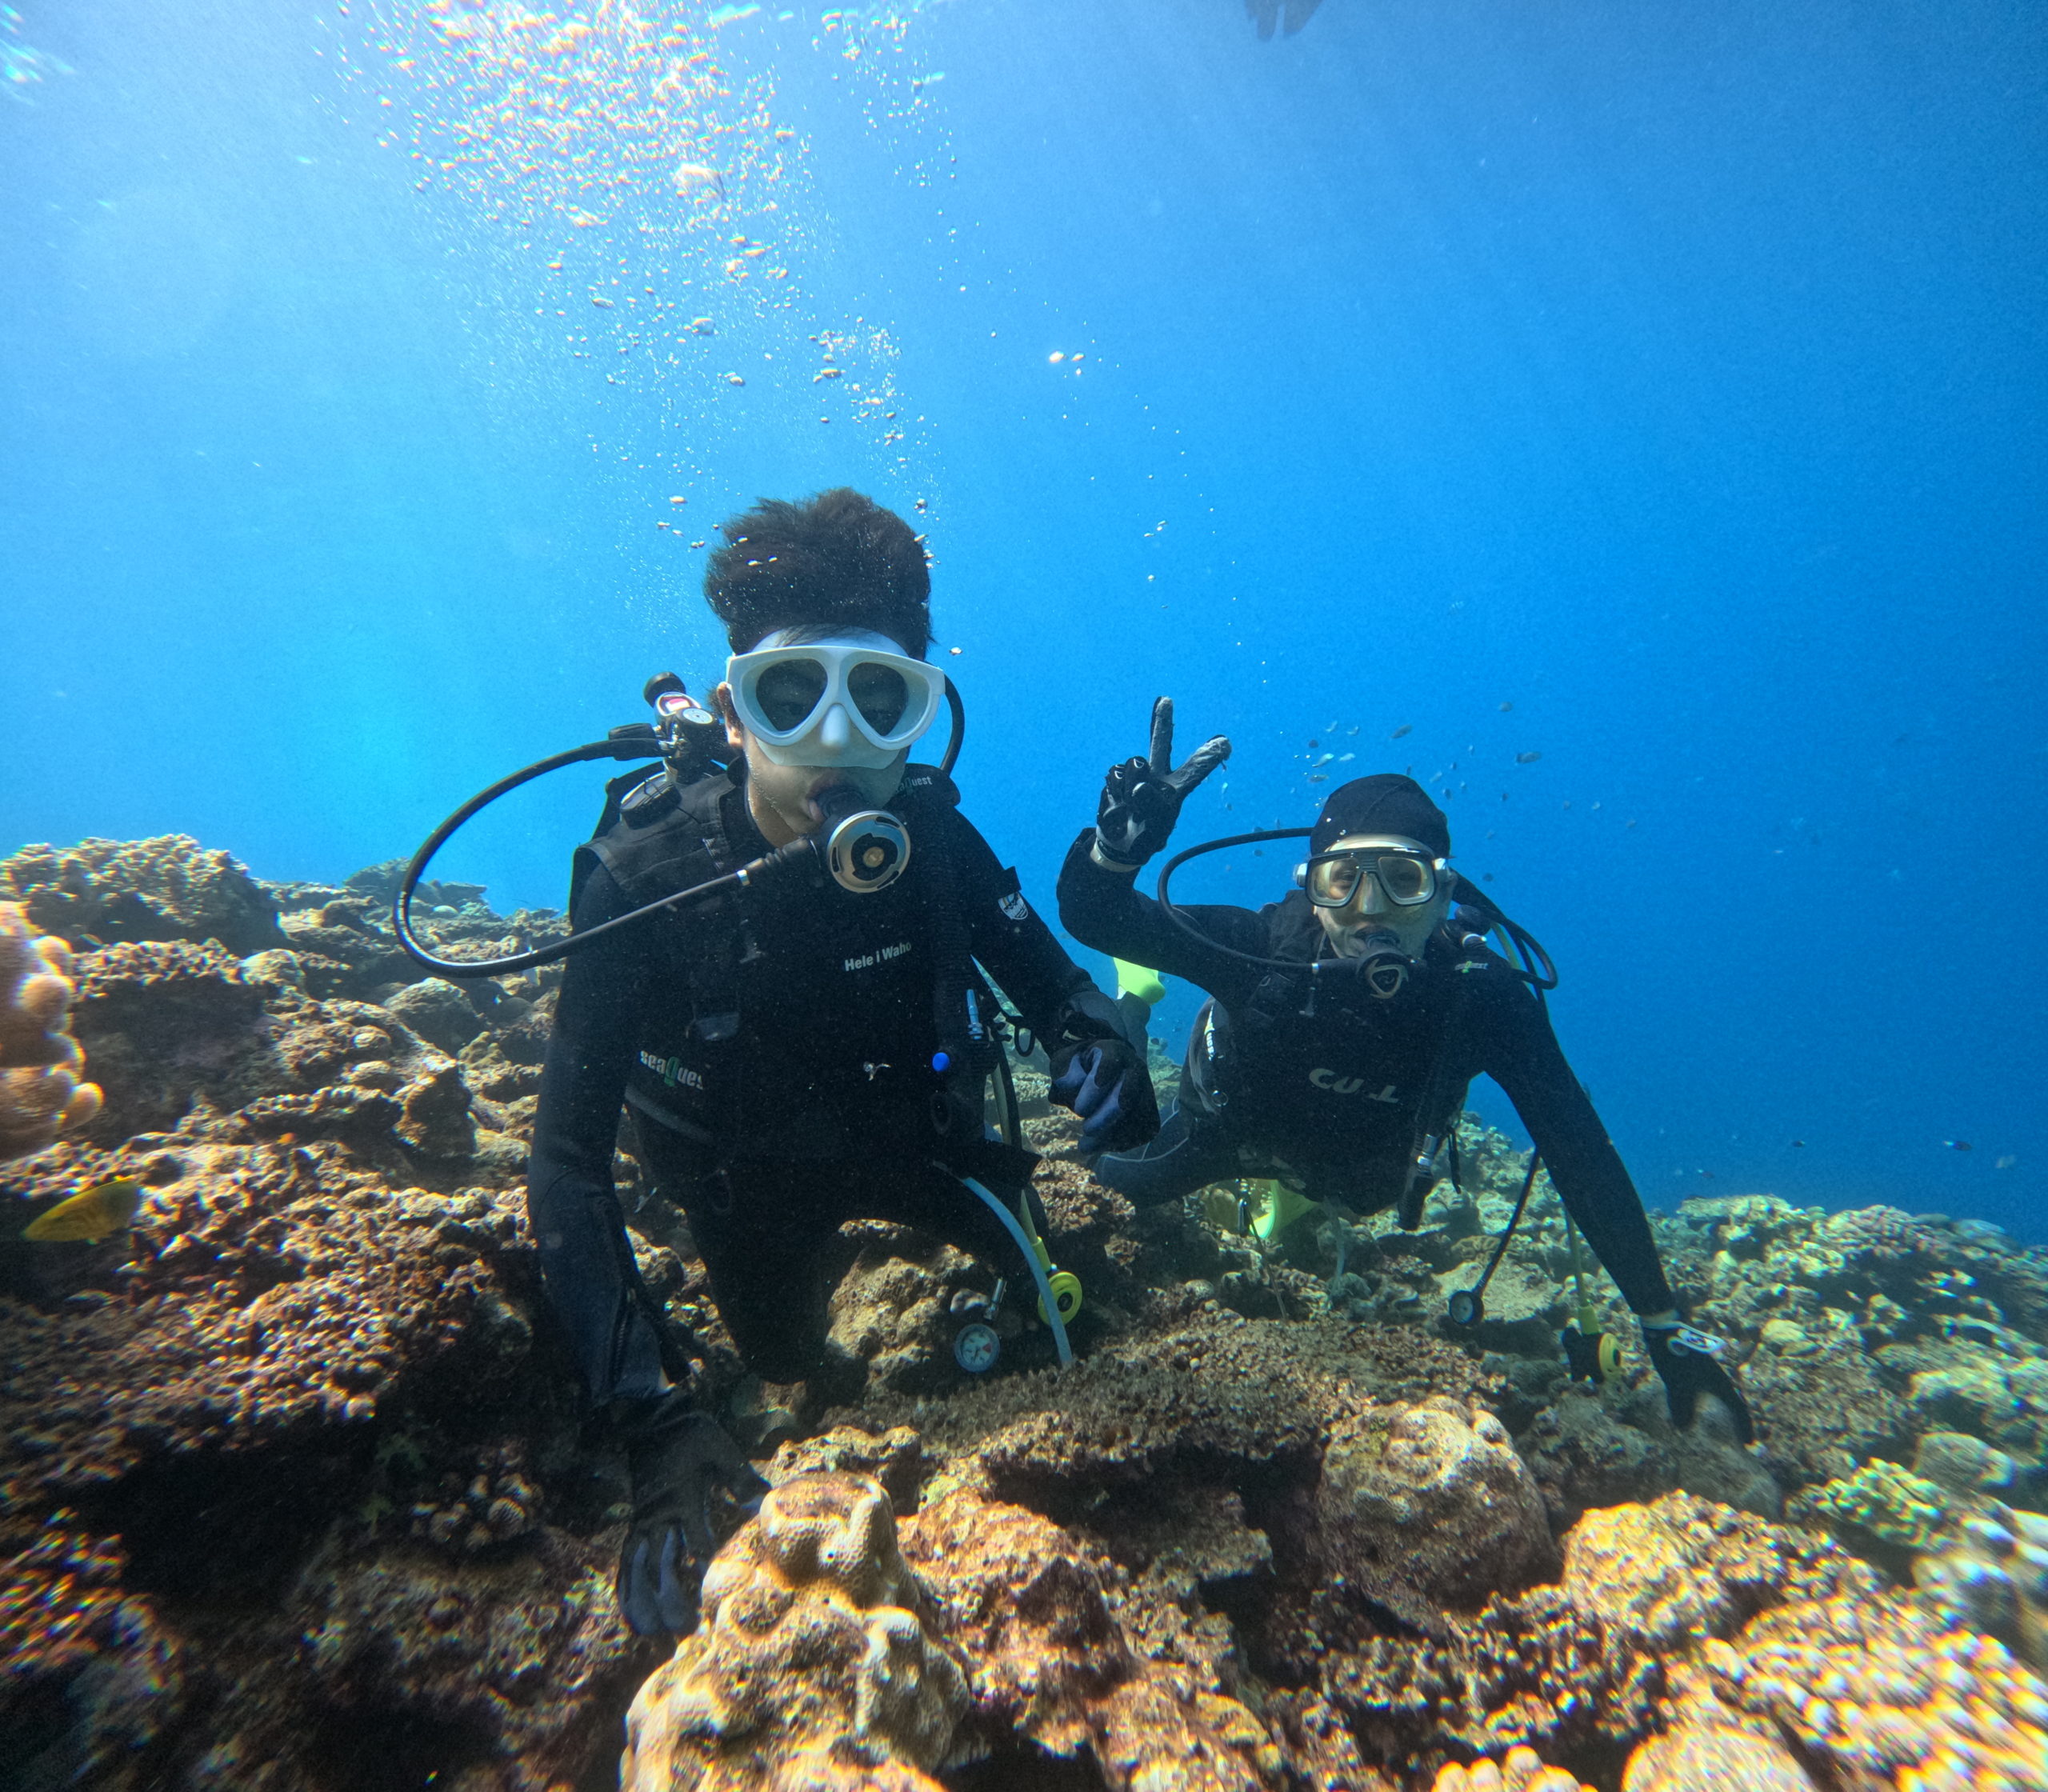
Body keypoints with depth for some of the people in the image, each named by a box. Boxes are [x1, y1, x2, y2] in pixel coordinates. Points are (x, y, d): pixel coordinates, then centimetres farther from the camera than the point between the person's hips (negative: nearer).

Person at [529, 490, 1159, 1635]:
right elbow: (570, 1161, -33)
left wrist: (1100, 1046, -38)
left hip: (909, 1138, 1)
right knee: (787, 1367, 20)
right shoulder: (646, 877, -34)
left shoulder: (932, 834, -27)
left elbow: (1053, 982, -13)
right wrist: (653, 1411, -42)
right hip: (755, 1181, -1)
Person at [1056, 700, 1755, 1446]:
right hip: (1233, 1124, -1)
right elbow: (1093, 918, -46)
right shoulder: (1269, 946, -42)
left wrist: (1666, 1326, -27)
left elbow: (1582, 1157, -29)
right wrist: (1121, 839, -68)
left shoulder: (1486, 996, -37)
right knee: (1126, 1180, 20)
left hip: (1359, 1170, 2)